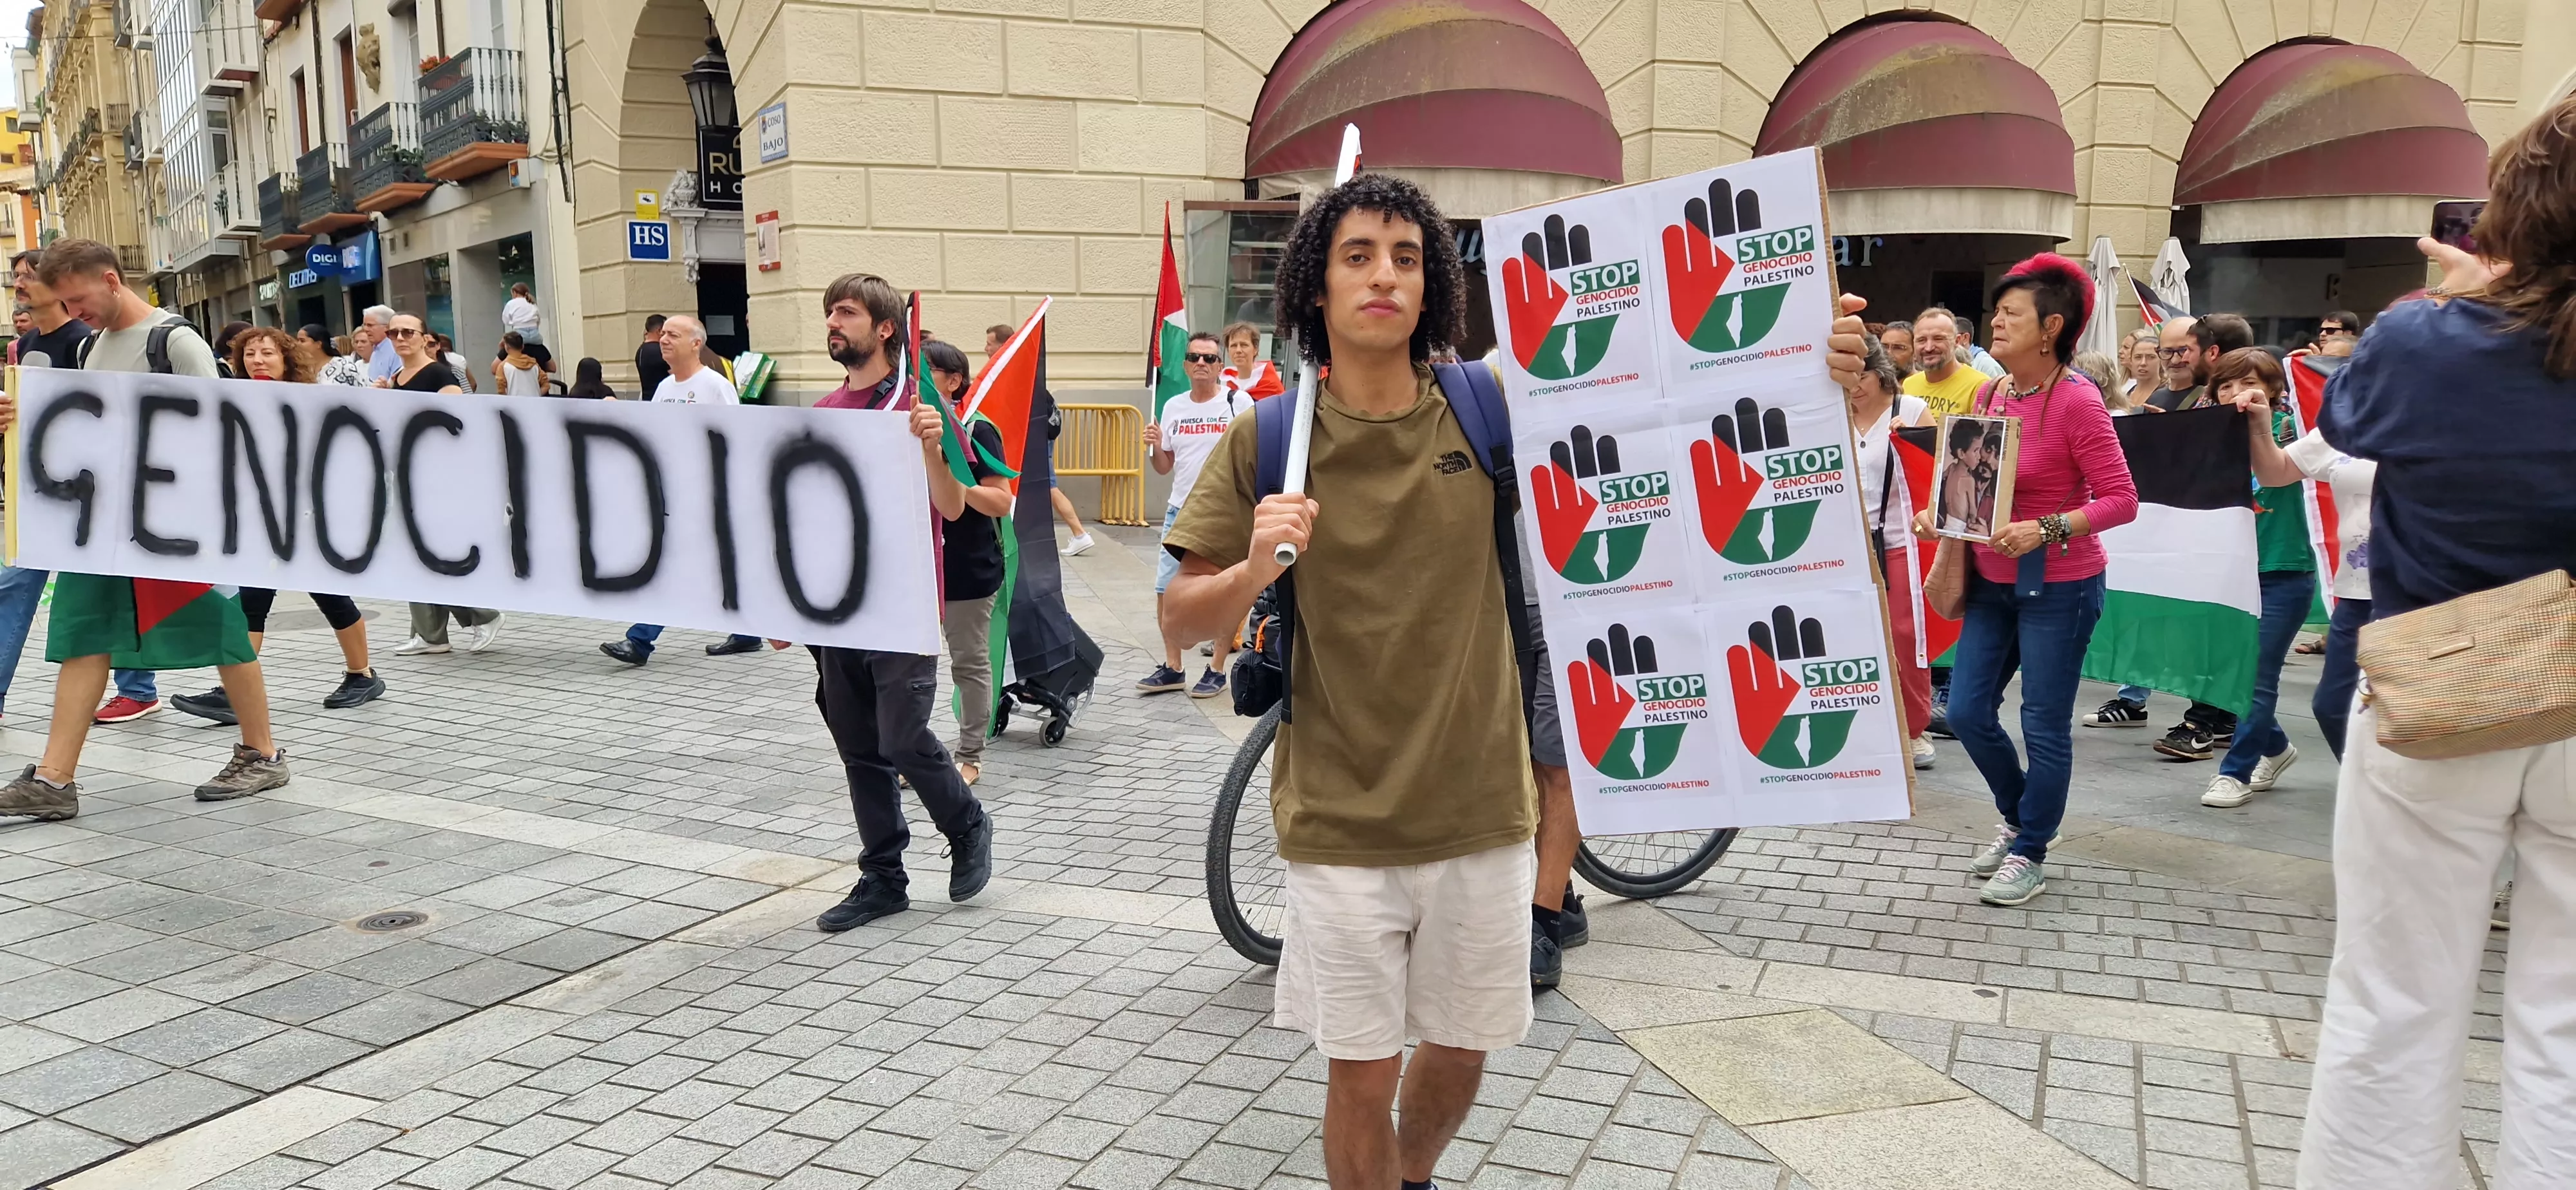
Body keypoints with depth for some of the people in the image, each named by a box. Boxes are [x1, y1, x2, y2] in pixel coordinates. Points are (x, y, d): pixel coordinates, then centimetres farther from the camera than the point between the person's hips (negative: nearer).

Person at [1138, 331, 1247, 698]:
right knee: (1166, 590, 7)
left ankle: (1217, 670, 15)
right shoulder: (1173, 408, 9)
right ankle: (1172, 669, 20)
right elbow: (1164, 467, 15)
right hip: (1180, 512, 5)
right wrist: (1153, 447, -4)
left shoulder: (1239, 402, -4)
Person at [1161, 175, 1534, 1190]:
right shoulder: (1267, 438, -5)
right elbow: (1185, 616, -4)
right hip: (1342, 819, -2)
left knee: (1459, 1052, 19)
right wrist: (1254, 569, -25)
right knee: (1362, 1073, 5)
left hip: (1480, 807, 2)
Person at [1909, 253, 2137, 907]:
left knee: (2044, 726, 4)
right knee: (1967, 712, 9)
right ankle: (2020, 817, 35)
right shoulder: (1989, 394, 2)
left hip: (2058, 587, -7)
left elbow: (2121, 499, -18)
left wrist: (2044, 529, -28)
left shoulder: (2077, 401, -17)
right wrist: (1939, 512, -4)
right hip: (1993, 581, 7)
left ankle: (2030, 855, 21)